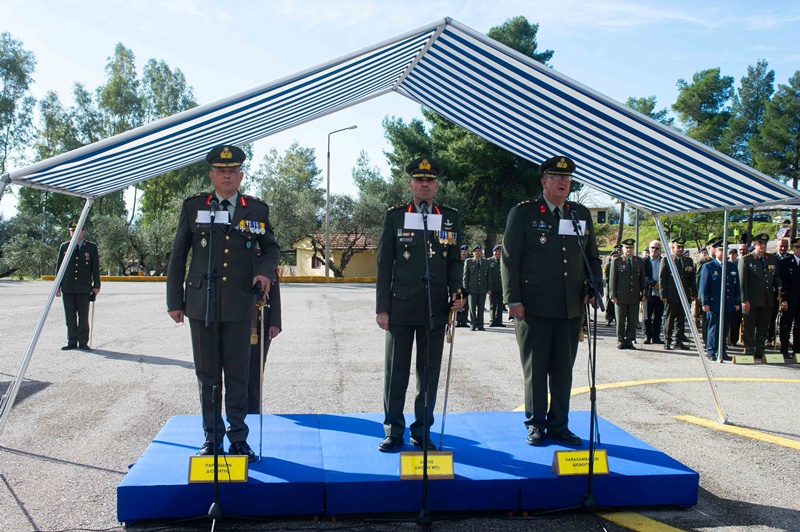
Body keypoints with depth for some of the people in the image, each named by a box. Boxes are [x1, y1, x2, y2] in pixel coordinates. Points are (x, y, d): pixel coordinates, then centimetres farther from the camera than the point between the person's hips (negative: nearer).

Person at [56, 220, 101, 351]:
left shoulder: (91, 247, 5)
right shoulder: (64, 247, 11)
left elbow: (95, 268, 5)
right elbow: (59, 267, 12)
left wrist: (96, 286, 1)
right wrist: (58, 286, 6)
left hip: (84, 287, -2)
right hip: (67, 287, 2)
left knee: (83, 316, 1)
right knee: (70, 316, 5)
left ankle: (83, 342, 7)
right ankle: (71, 342, 12)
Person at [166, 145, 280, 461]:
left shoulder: (257, 209, 7)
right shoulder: (193, 207, 7)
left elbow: (271, 248, 19)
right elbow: (177, 256, 9)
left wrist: (265, 269, -4)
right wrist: (175, 301, 6)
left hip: (239, 305, 0)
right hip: (201, 304, 1)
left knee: (238, 374, 3)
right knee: (206, 374, 7)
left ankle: (238, 438, 15)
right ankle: (212, 438, 19)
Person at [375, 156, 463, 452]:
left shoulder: (451, 217, 8)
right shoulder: (395, 216, 3)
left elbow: (454, 261, 12)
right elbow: (384, 264, 1)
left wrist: (456, 293, -4)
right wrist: (382, 307, -3)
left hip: (435, 308, 2)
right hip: (401, 307, -2)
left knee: (430, 371, 7)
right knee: (396, 370, 5)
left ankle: (422, 432, 19)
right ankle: (394, 431, 16)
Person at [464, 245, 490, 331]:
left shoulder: (486, 262, 14)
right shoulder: (468, 261, 6)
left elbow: (488, 276, 12)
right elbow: (465, 275, 4)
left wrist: (489, 288, 5)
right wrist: (465, 288, -3)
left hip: (483, 289, 2)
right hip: (472, 288, -2)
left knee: (481, 308, 3)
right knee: (472, 308, 0)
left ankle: (480, 325, 10)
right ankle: (473, 324, 7)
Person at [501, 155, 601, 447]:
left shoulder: (581, 214, 13)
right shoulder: (523, 213, 0)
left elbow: (592, 257, 18)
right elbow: (510, 259, -3)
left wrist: (595, 288, 3)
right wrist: (513, 300, -10)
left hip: (571, 308, 4)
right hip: (534, 307, -4)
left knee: (564, 369, 9)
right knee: (535, 368, 4)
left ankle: (559, 425, 20)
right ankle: (536, 424, 17)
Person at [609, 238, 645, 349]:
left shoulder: (640, 262, 12)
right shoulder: (617, 262, 3)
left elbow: (642, 279, 15)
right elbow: (612, 280, 1)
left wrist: (643, 294, 8)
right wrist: (613, 295, -5)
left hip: (635, 297, 3)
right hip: (621, 296, -2)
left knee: (633, 321, 2)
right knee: (620, 321, 2)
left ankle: (629, 341, 10)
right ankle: (621, 341, 11)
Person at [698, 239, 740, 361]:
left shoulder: (732, 267, 14)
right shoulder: (708, 266, 0)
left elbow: (736, 286, 15)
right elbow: (703, 286, -3)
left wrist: (737, 302, 10)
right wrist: (705, 303, -9)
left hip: (728, 305, 4)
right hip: (714, 304, -4)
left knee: (724, 329, 8)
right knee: (713, 328, -2)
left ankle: (721, 351, 17)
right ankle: (711, 352, 7)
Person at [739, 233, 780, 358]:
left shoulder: (772, 259, 13)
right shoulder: (746, 260, -2)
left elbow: (776, 277, 20)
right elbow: (742, 282, -6)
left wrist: (779, 286, -4)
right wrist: (745, 300, -12)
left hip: (767, 300, 5)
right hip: (751, 300, -5)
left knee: (763, 328, 11)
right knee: (749, 329, 2)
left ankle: (759, 352, 19)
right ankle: (749, 352, 9)